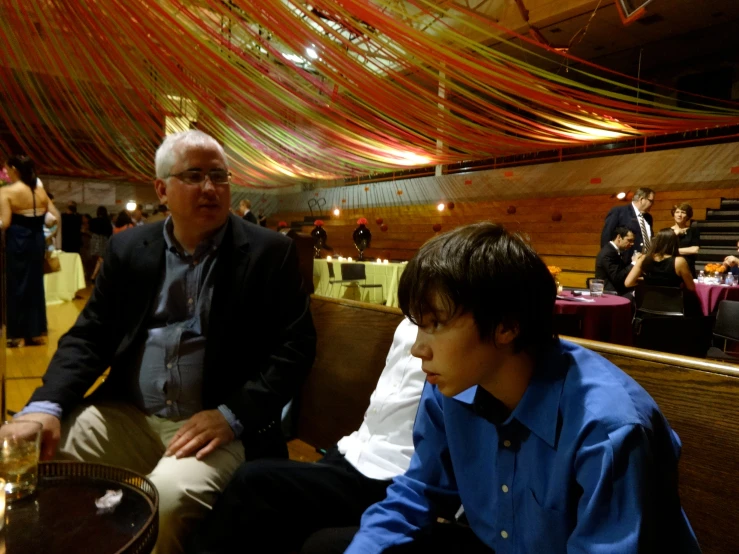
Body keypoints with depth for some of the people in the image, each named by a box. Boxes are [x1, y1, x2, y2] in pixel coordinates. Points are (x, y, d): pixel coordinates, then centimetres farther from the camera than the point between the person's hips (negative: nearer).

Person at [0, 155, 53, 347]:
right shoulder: (40, 191, 6)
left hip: (17, 242, -5)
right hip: (37, 241, 5)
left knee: (17, 286, 4)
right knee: (35, 284, 12)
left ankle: (17, 335, 9)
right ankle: (34, 333, 17)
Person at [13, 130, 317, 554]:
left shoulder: (270, 253, -4)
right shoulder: (128, 248, 8)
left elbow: (296, 346, -8)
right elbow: (90, 336, 9)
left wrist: (232, 416, -19)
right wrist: (47, 404, -9)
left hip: (219, 425, -3)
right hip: (125, 415, 4)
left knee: (166, 498, -29)